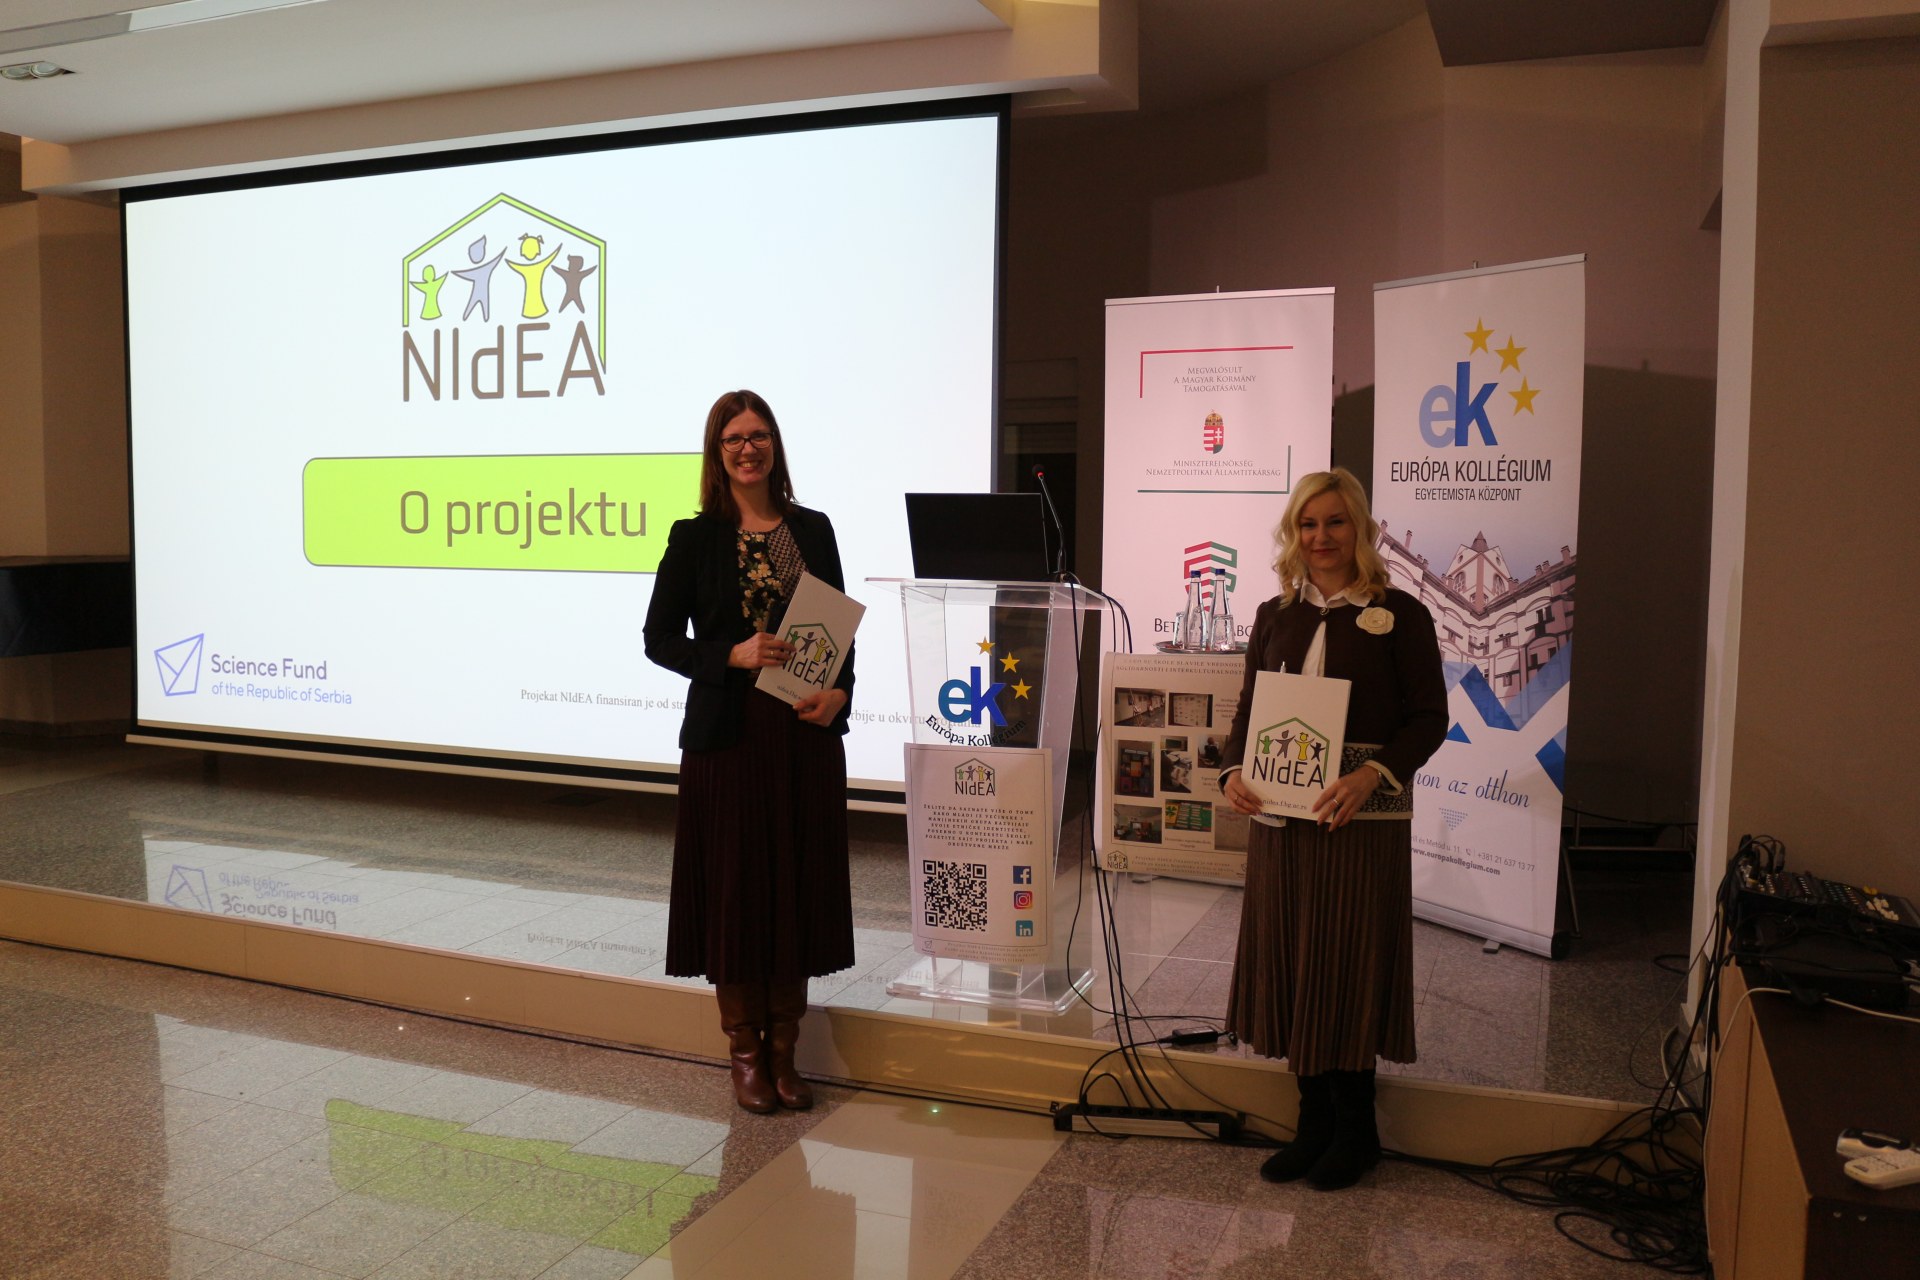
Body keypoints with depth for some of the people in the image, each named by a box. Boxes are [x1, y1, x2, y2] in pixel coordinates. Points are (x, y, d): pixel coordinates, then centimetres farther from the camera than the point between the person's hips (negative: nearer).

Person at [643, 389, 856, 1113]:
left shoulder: (813, 530, 8)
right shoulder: (696, 538, 0)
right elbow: (659, 637, 0)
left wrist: (839, 691, -8)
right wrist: (734, 655, -15)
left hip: (807, 734, 3)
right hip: (730, 734, -2)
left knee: (798, 887, 7)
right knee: (735, 889, 3)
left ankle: (783, 1051, 21)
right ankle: (744, 1053, 18)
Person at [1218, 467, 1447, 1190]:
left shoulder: (1398, 615, -2)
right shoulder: (1275, 616, 11)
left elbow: (1429, 716, -5)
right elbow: (1248, 709, 13)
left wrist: (1373, 773, -21)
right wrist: (1234, 771, -6)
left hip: (1363, 820, -4)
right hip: (1279, 815, 5)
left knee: (1350, 966, 1)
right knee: (1288, 961, 9)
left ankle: (1355, 1131, 19)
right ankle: (1314, 1123, 24)